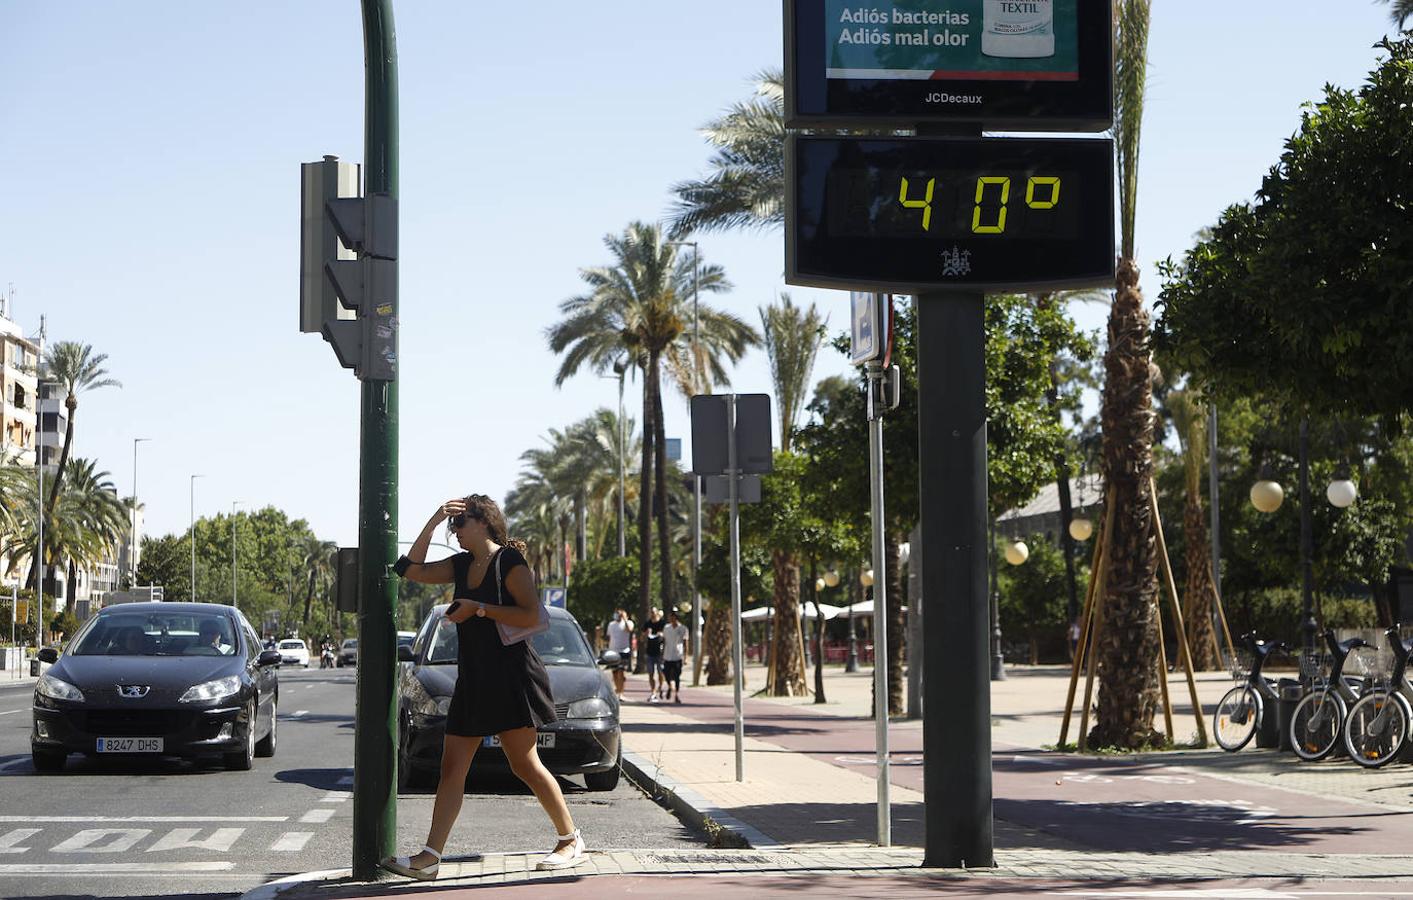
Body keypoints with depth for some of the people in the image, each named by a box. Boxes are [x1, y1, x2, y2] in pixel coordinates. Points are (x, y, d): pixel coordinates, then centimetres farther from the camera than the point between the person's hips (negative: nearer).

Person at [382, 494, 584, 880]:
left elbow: (531, 615, -16)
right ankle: (429, 857, -3)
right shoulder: (461, 565, 16)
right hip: (472, 678, 8)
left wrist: (478, 609, -16)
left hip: (510, 674, -8)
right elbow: (413, 569, 13)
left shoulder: (509, 561, -7)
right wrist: (433, 521, 7)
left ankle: (571, 840, 7)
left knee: (524, 764, -6)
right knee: (451, 769, 0)